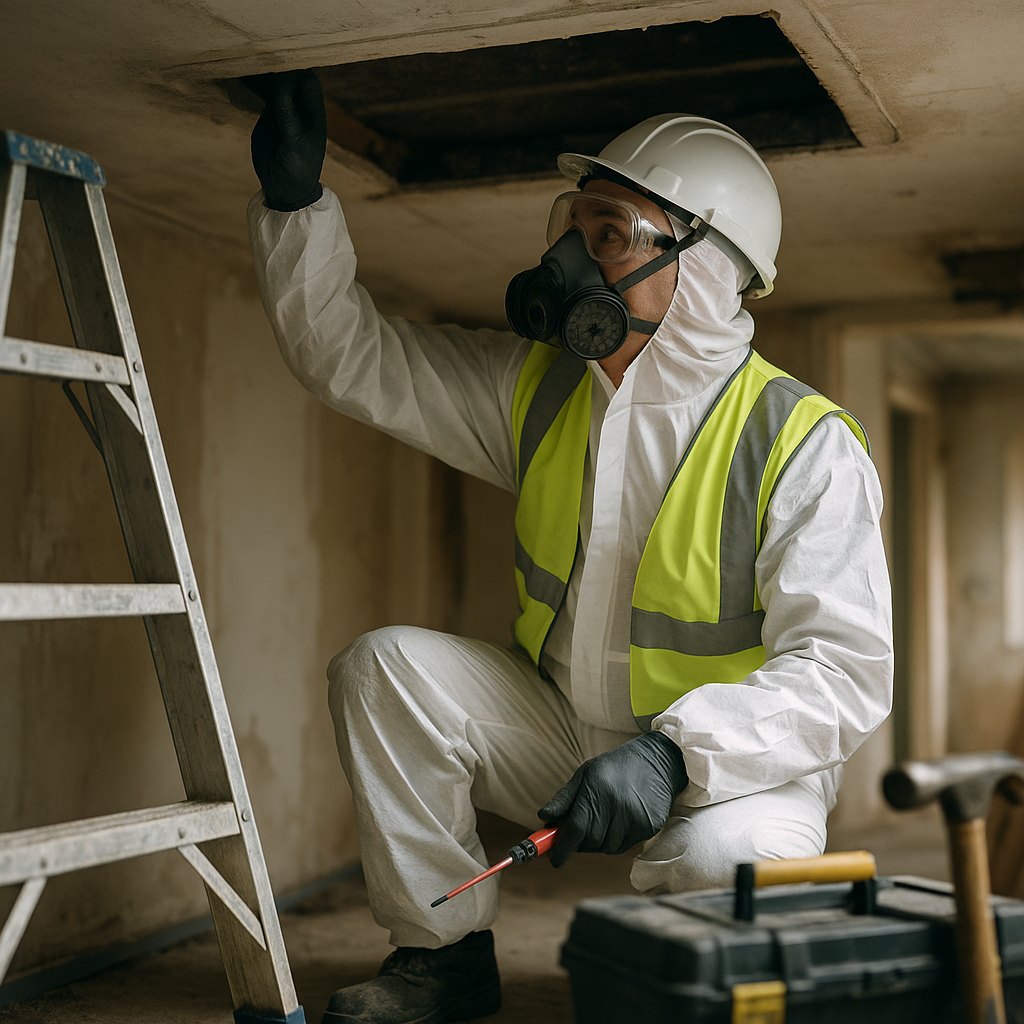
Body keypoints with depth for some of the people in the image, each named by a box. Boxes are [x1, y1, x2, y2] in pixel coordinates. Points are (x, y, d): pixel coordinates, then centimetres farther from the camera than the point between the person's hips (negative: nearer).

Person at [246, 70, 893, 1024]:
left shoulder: (805, 444, -19)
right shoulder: (537, 388, -2)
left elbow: (844, 669, -24)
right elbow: (350, 356, 2)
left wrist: (676, 751, -38)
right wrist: (294, 192, -9)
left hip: (735, 763, -5)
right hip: (566, 734, 5)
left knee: (729, 858, -37)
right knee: (385, 666, -14)